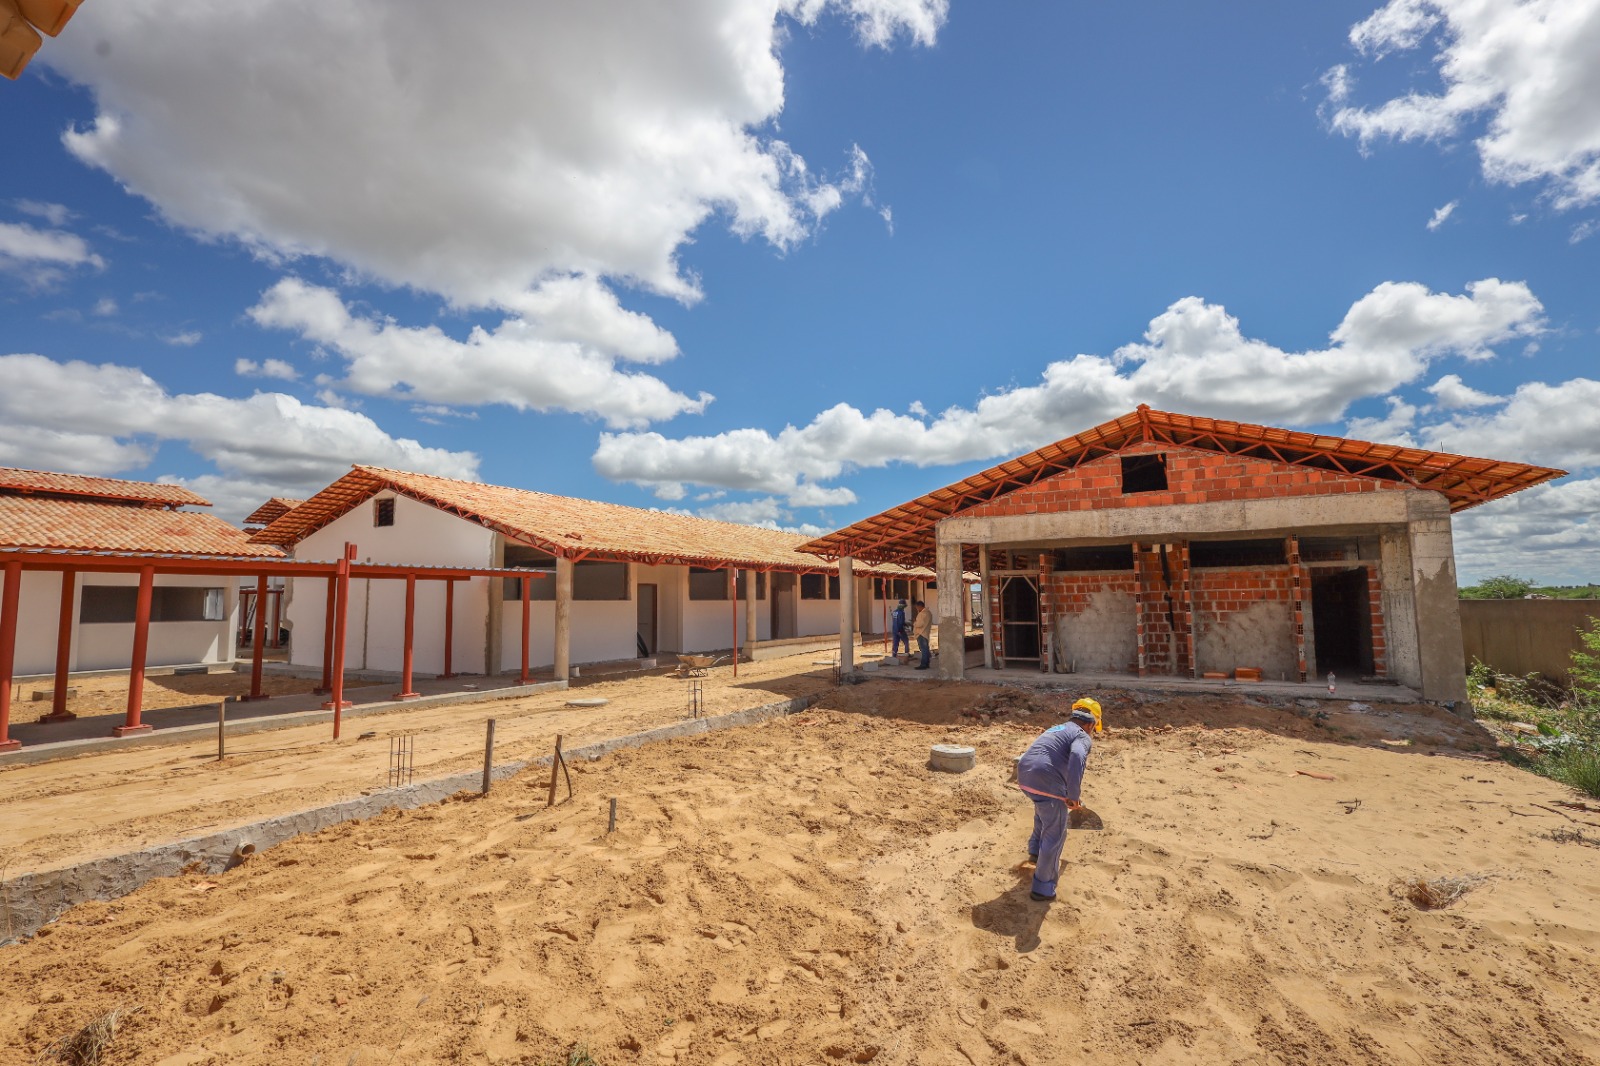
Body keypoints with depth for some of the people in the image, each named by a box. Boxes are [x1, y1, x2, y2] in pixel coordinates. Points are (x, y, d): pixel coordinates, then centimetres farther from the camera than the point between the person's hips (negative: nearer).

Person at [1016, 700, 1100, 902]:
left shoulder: (1057, 729, 27)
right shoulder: (1083, 737, 2)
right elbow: (1077, 757, -22)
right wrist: (1073, 796, -17)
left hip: (1024, 776, 8)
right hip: (1047, 782, -8)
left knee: (1045, 808, 37)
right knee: (1054, 836, 8)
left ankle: (1035, 850, 47)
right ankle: (1043, 888, 14)